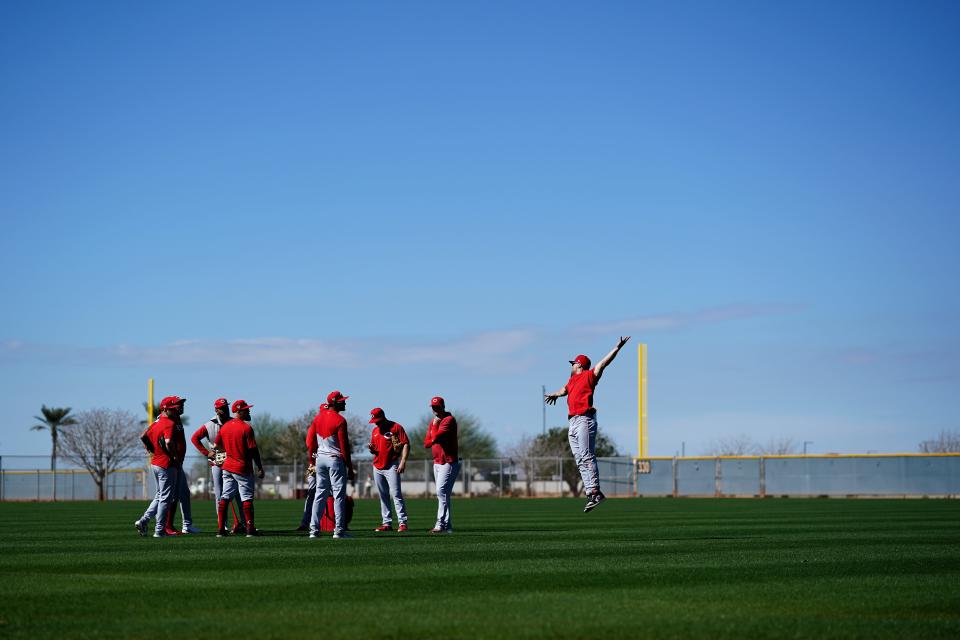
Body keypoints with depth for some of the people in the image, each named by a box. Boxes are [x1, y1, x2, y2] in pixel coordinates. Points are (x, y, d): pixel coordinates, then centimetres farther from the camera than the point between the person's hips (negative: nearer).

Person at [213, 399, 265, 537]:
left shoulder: (224, 427, 5)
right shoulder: (246, 428, -15)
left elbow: (216, 445, 14)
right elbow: (254, 451, -15)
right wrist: (260, 469, -8)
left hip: (227, 466, 6)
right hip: (243, 468, -6)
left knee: (225, 498, 9)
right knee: (247, 499, -1)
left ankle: (220, 529, 7)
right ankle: (250, 529, -1)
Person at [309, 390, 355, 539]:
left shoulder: (318, 418, 8)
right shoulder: (339, 420, -14)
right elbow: (344, 446, -14)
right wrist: (350, 469, -10)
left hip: (320, 459, 7)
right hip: (335, 460, -7)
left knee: (320, 494, 10)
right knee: (339, 495, -3)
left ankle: (314, 529, 8)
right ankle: (339, 531, -5)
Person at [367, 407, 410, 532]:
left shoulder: (396, 427, -5)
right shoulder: (375, 431, 16)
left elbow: (406, 444, -10)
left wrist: (403, 462, -20)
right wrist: (371, 448, 0)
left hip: (392, 466, -7)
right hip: (377, 467, 7)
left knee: (396, 493, -13)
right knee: (383, 496, 7)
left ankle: (402, 522, -15)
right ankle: (386, 523, 10)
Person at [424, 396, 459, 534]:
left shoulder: (449, 420, -9)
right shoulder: (433, 422, 18)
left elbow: (436, 437, -20)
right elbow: (426, 443, 12)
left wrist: (435, 425, -4)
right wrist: (435, 440, -7)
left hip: (449, 462, -9)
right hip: (437, 463, 9)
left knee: (441, 491, -17)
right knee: (442, 494, 8)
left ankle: (440, 524, -21)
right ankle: (447, 526, 10)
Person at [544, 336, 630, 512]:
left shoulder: (589, 376, 1)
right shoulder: (572, 380, 23)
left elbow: (603, 363, -9)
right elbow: (564, 390, 42)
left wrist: (617, 348, -18)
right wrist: (554, 395, 60)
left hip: (585, 420, -9)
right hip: (573, 423, 9)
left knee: (587, 457, -16)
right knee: (580, 461, 3)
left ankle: (594, 491, -21)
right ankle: (591, 494, 0)